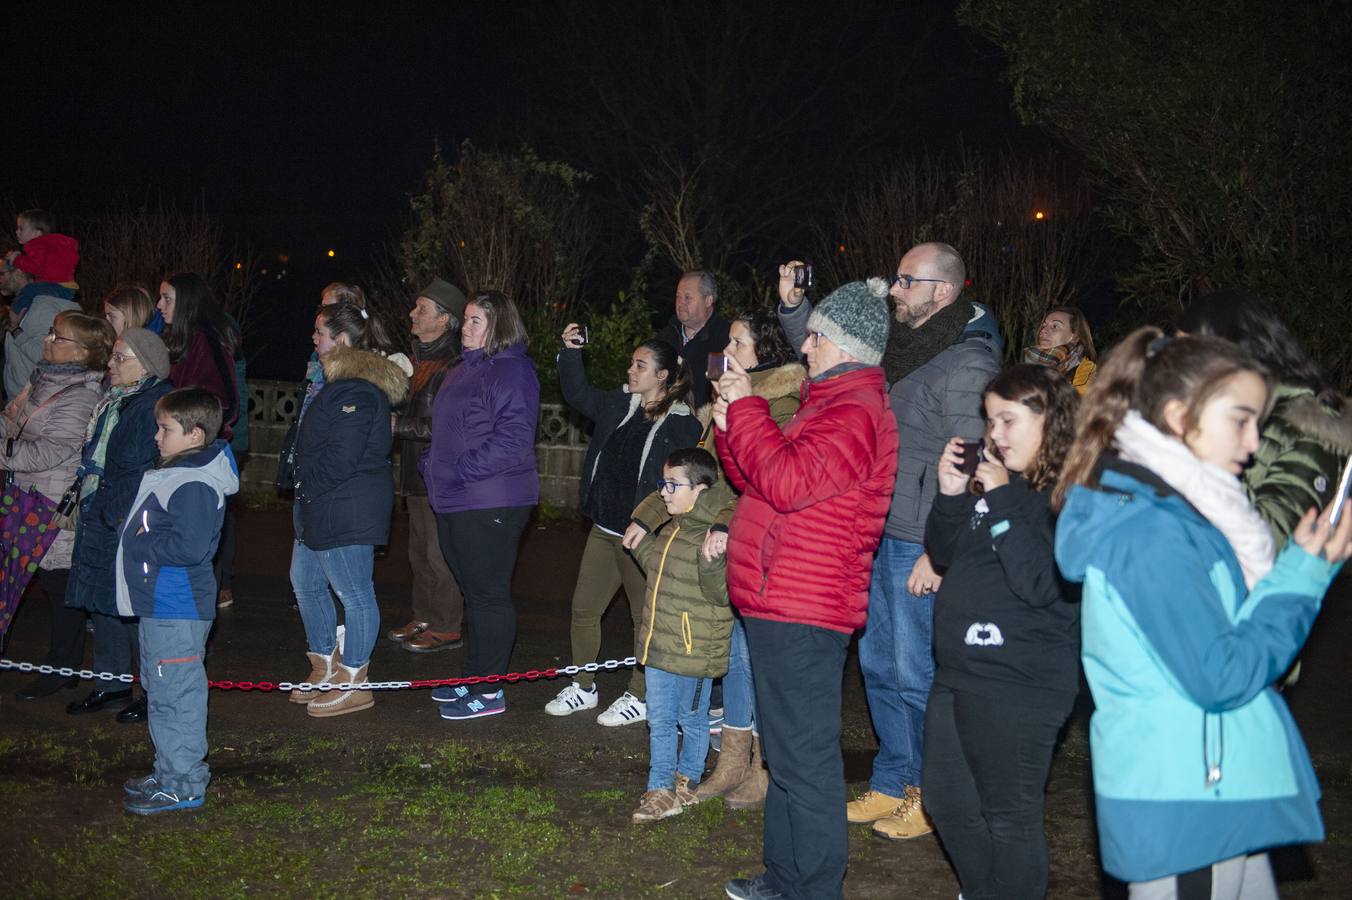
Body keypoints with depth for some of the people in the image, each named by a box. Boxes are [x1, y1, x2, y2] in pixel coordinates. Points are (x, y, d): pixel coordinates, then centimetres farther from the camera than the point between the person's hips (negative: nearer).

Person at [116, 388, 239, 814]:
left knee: (175, 694, -4)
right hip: (160, 604, 11)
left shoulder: (194, 486, -21)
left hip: (177, 611, -11)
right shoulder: (171, 474, 13)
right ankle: (169, 772, 33)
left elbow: (190, 547, -29)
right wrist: (142, 540, 4)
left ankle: (183, 784, 5)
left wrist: (143, 544, -17)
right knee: (161, 690, 20)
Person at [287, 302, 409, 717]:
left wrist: (307, 485, -11)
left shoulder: (357, 391, -20)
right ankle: (325, 670, 31)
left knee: (353, 593, -1)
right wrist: (305, 495, 15)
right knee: (305, 583, 19)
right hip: (322, 506, 12)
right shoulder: (341, 382, 16)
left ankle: (353, 685, 9)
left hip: (347, 509, -12)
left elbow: (341, 458, -25)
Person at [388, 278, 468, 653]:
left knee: (440, 553, -2)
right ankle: (423, 618, 28)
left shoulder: (454, 366, -18)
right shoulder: (419, 358, 13)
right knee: (419, 552, 17)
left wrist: (398, 425, -19)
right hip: (417, 474, 10)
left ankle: (446, 628, 7)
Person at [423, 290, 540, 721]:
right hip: (453, 502, 10)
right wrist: (431, 464, 10)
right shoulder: (462, 371, 18)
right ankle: (473, 677, 28)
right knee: (473, 593, 17)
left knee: (489, 595, -2)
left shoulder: (512, 372, -13)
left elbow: (513, 440, -22)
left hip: (491, 505, -10)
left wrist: (462, 471, -22)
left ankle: (490, 691, 6)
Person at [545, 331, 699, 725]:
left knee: (646, 616, 6)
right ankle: (583, 687, 27)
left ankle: (639, 696, 20)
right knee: (583, 608, 13)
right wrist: (571, 352, 5)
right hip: (604, 529, 7)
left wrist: (651, 523, -21)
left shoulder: (682, 424, -14)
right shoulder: (620, 405, 7)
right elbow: (578, 394, 18)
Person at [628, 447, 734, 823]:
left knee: (692, 719, 12)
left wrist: (711, 560, -40)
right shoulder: (670, 528, 7)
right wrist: (640, 540, 22)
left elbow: (721, 593, -25)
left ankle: (686, 781, 29)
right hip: (659, 647, 8)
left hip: (695, 650, -8)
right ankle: (661, 789, 19)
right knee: (659, 721, 12)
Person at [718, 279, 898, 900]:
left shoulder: (856, 412, -14)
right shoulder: (830, 403, 21)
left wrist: (745, 408, -17)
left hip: (801, 614, -11)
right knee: (787, 752, 19)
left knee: (804, 759, -5)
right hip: (781, 606, 11)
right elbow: (760, 482, 23)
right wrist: (733, 424, 8)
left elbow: (787, 482, -26)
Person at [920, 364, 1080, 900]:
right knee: (946, 800, 20)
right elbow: (944, 554, 15)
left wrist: (1002, 502, -23)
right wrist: (951, 494, -1)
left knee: (1009, 816, 3)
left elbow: (1043, 584, -24)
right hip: (958, 671, 9)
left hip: (1018, 684, -9)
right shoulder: (989, 477, 9)